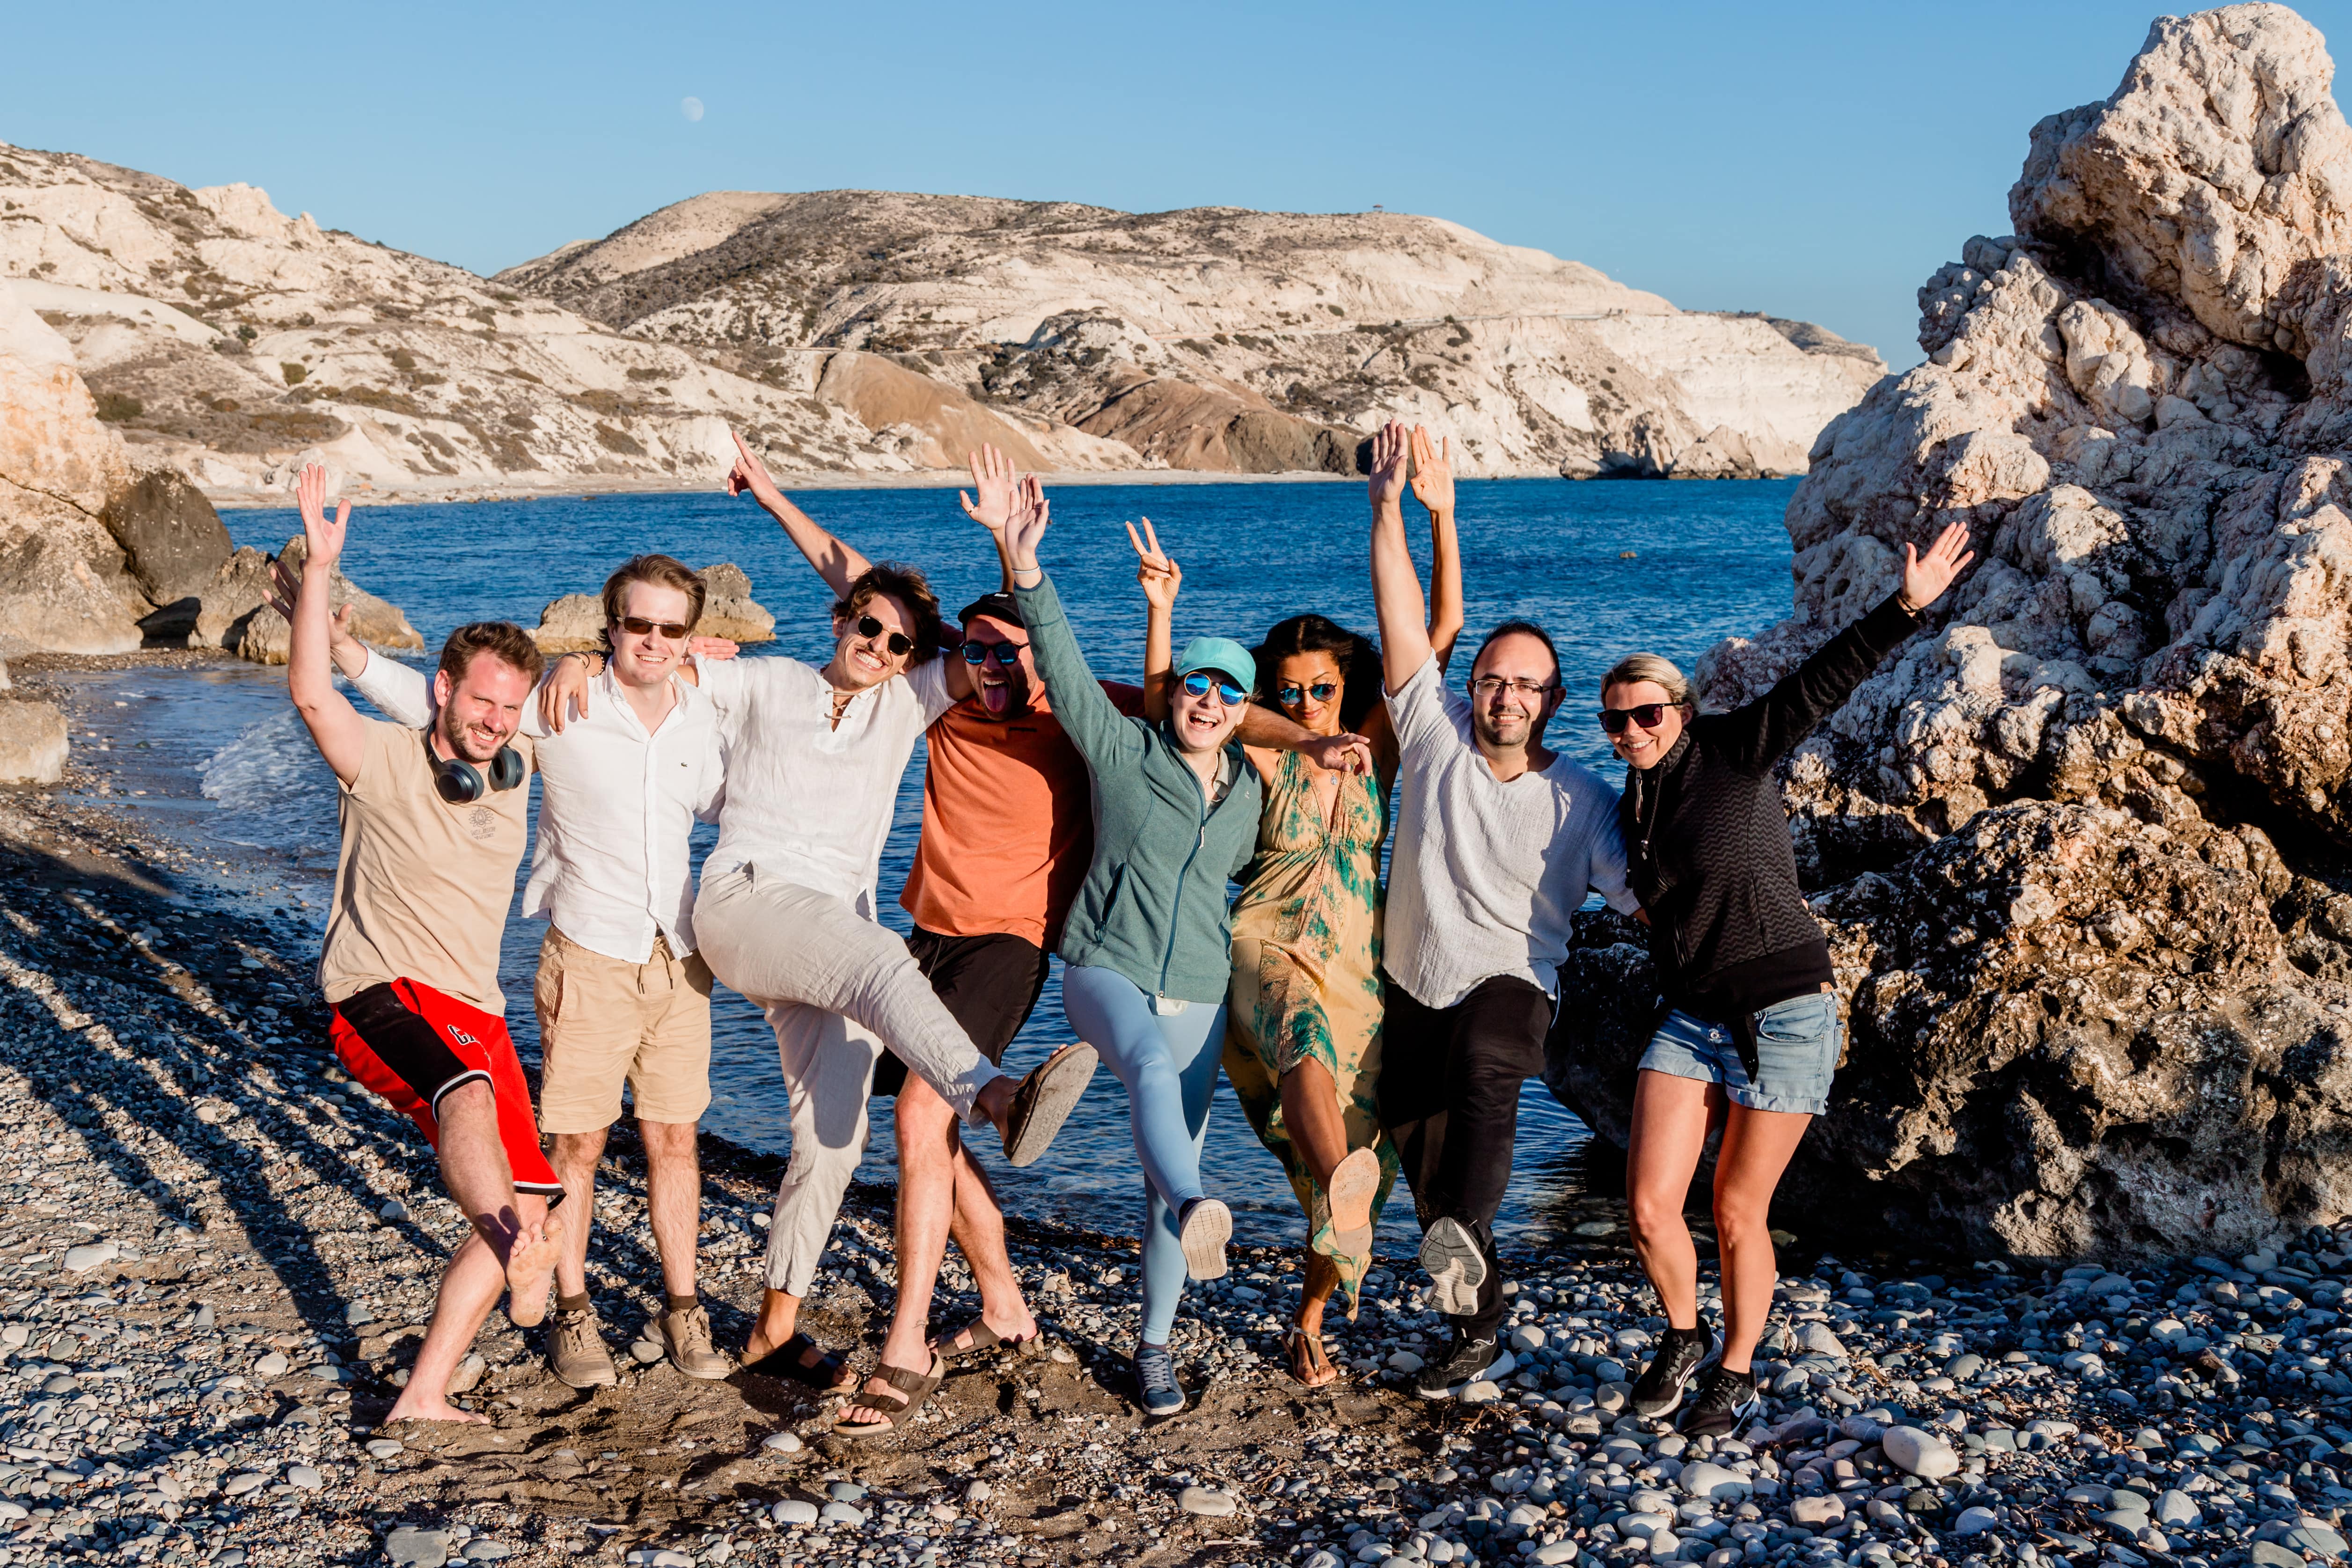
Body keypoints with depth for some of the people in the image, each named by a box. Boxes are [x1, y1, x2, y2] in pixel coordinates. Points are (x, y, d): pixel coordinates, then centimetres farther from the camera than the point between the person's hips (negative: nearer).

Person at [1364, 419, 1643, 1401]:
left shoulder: (1581, 801, -2)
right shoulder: (1434, 733, -1)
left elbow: (1649, 901, -2)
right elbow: (1403, 622, -9)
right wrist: (1389, 506, -16)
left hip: (1511, 984, -3)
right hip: (1414, 986, 3)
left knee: (1486, 1069, -38)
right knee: (1422, 1160, 7)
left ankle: (1461, 1240, -56)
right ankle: (1477, 1334, 24)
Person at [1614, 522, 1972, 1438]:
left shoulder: (1733, 754, -8)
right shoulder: (1634, 811, 9)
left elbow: (1825, 682, -17)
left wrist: (1907, 608, -25)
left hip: (1785, 1017, -5)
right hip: (1689, 1021, 5)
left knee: (1739, 1214, 3)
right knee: (1649, 1207, -5)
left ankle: (1736, 1376, 25)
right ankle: (1684, 1339, 23)